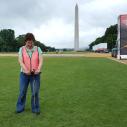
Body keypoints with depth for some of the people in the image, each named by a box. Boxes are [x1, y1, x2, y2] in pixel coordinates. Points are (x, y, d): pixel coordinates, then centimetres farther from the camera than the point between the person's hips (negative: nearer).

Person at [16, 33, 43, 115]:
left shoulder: (38, 49, 2)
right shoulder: (22, 49, 2)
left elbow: (41, 60, -8)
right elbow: (20, 61, -10)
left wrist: (38, 69, -27)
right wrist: (26, 70, -26)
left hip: (35, 74, 0)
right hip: (24, 74, 1)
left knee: (35, 92, 2)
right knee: (22, 92, 8)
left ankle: (35, 109, 17)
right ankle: (20, 108, 25)